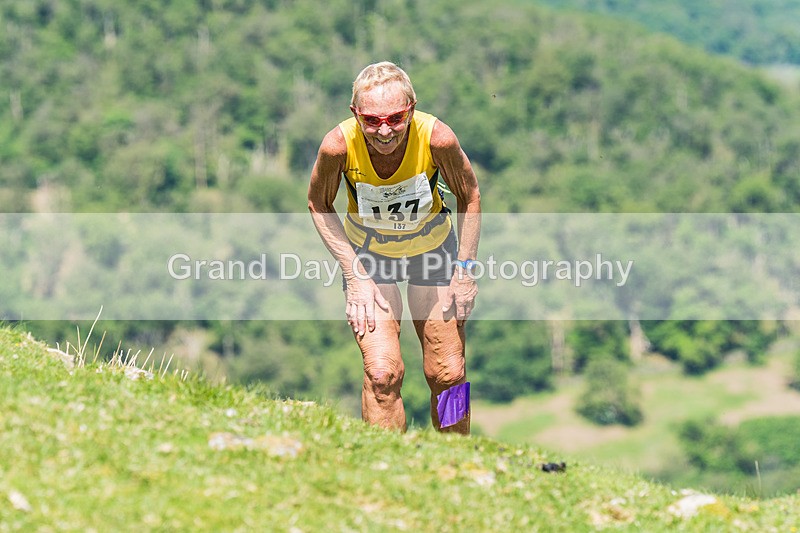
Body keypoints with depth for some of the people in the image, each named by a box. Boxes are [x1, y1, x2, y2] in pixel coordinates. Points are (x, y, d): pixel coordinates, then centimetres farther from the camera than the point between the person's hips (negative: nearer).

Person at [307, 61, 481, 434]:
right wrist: (355, 275, -14)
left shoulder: (436, 138, -29)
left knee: (448, 375, 2)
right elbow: (319, 206, -9)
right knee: (382, 372, -17)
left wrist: (464, 268, -10)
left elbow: (469, 197, -9)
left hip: (433, 249, 1)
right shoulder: (339, 145, -30)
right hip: (366, 253, -1)